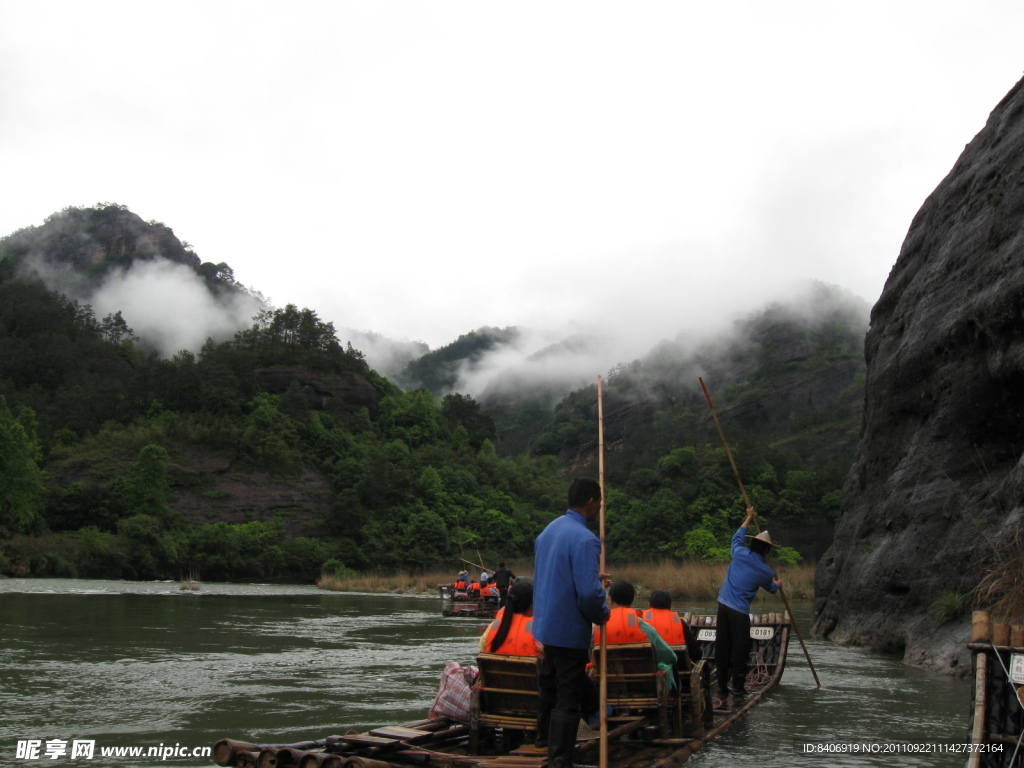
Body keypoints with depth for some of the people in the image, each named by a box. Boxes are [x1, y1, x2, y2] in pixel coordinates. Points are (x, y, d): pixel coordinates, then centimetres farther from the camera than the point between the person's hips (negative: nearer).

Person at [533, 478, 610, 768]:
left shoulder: (549, 529, 5)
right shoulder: (585, 539, -24)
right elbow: (589, 594, -29)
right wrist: (602, 615, -9)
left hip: (546, 622, 9)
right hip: (570, 630, -9)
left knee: (550, 683, 26)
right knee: (568, 698, 1)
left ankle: (544, 737, 44)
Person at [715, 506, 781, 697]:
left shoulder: (740, 553, 4)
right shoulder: (766, 571, 1)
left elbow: (737, 538, 28)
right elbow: (771, 589, 24)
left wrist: (749, 519, 38)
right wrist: (778, 584, 48)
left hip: (723, 606, 4)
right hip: (740, 612, -4)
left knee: (722, 648, 7)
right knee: (739, 650, 5)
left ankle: (722, 687, 12)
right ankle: (738, 687, 9)